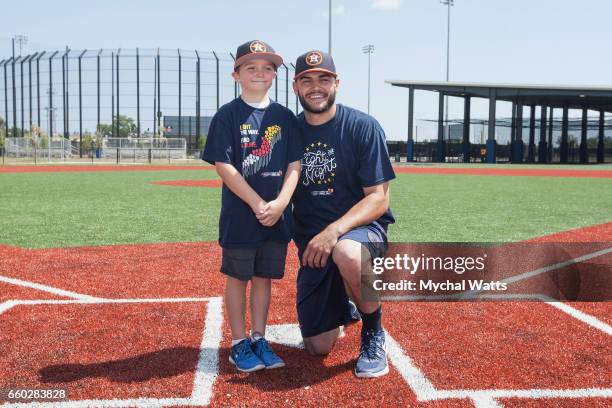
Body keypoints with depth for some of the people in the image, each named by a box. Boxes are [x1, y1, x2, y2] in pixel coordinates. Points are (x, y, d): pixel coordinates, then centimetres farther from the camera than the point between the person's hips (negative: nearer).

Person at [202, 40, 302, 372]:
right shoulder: (227, 115, -4)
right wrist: (257, 204, -16)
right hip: (239, 214, -3)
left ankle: (258, 339, 24)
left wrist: (280, 203, -11)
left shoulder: (284, 116, 7)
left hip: (277, 215, 4)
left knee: (264, 276, 12)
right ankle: (238, 343, 18)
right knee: (237, 277, 6)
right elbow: (224, 166, -11)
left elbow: (294, 165, 4)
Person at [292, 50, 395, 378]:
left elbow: (378, 198, -14)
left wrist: (334, 231, -28)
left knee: (346, 253, -42)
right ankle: (341, 308, 37)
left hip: (362, 228, -3)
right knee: (318, 347, 1)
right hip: (311, 241, 4)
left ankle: (373, 332, -13)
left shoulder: (363, 127, -8)